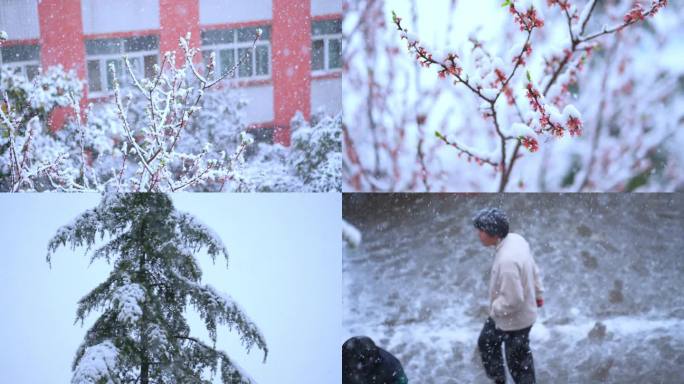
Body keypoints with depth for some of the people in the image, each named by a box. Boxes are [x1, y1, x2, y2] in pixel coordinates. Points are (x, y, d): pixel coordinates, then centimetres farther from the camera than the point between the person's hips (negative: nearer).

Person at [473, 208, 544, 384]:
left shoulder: (507, 261, -39)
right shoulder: (515, 238, -9)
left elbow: (512, 300, -33)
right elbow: (533, 269, 6)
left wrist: (494, 309, -15)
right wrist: (537, 293, 20)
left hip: (514, 320, -10)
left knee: (518, 362, 14)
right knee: (486, 343, 28)